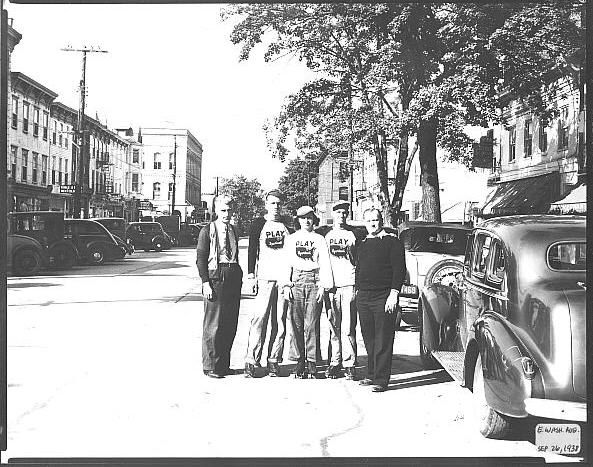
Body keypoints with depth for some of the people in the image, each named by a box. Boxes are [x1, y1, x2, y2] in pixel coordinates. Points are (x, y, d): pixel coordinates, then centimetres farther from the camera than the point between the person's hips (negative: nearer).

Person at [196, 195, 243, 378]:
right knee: (213, 325, -3)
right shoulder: (207, 231, -2)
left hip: (233, 280, 6)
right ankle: (210, 366, 7)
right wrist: (205, 283, -13)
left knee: (230, 324, 9)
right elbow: (201, 259, -5)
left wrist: (239, 276, 13)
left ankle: (224, 364, 20)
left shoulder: (234, 231, 16)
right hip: (215, 279, -6)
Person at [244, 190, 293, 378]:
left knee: (280, 322, 3)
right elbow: (252, 250, 2)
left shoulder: (287, 225, 14)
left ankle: (274, 361, 10)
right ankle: (251, 361, -6)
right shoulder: (258, 224, 5)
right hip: (264, 278, -3)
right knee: (259, 318, -9)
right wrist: (251, 275, -6)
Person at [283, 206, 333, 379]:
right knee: (297, 324, -1)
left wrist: (323, 286, -4)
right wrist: (286, 285, -1)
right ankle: (300, 360, 6)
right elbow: (287, 263, 10)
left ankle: (312, 362, -1)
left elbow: (325, 264, 7)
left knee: (311, 324, -5)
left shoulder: (320, 239, 13)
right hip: (296, 281, 1)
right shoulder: (291, 238, 15)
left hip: (314, 280, -1)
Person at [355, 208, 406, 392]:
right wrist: (357, 290, 16)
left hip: (383, 297, -6)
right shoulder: (363, 244, 18)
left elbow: (399, 270, -8)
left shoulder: (392, 242, -2)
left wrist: (393, 294, -15)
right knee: (369, 340, 11)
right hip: (363, 297, 6)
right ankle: (371, 375, 22)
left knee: (383, 341, -4)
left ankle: (381, 379, 0)